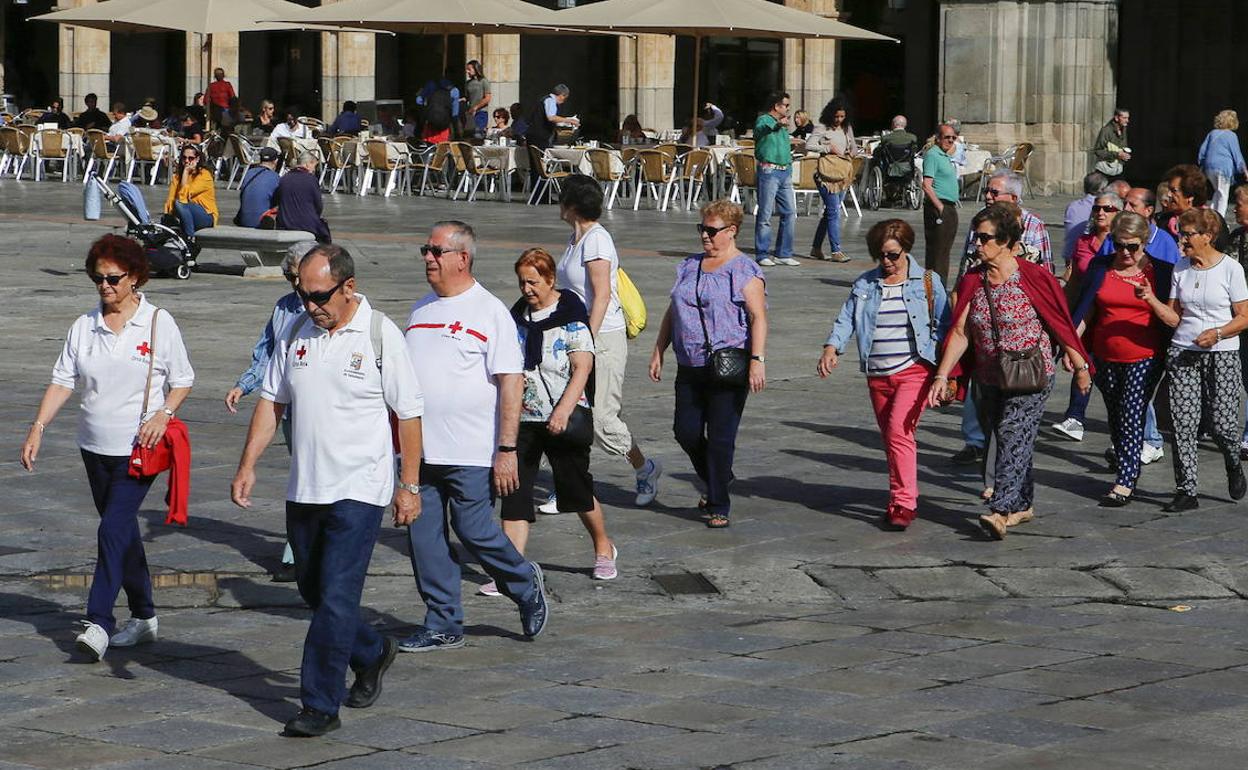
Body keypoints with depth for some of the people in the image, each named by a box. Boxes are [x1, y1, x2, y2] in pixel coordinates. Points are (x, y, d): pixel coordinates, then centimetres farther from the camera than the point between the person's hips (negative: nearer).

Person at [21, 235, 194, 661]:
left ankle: (98, 622, -19)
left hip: (139, 449, -5)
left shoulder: (159, 323, -3)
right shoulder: (84, 326, 6)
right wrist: (38, 428, -7)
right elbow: (62, 381, 4)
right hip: (96, 447, 5)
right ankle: (143, 616, 26)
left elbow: (182, 381, 3)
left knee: (113, 530, -16)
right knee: (123, 531, 13)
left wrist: (163, 414, -15)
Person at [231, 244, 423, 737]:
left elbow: (408, 414, -4)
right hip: (303, 489, 6)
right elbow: (271, 400, 12)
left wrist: (410, 485, -5)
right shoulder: (296, 332, 7)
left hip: (358, 492, -6)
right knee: (313, 591, 15)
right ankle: (372, 654, 39)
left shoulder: (380, 336, -8)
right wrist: (248, 465, 4)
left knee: (336, 598, -10)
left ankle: (321, 705, -4)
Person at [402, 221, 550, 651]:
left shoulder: (490, 312, -7)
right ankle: (442, 626, 13)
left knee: (474, 531, -4)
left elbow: (511, 383, -11)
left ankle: (526, 587, 22)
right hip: (421, 450, 6)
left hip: (471, 453, -6)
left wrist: (507, 450, -16)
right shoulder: (421, 309, 14)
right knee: (424, 537, 4)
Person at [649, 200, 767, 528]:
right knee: (686, 430, 3)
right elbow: (672, 313, 21)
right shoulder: (689, 267, 15)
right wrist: (658, 352, 16)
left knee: (720, 437, -4)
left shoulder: (744, 271, -5)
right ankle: (715, 481, 29)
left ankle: (719, 507, 6)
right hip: (690, 366, 6)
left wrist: (757, 360, -22)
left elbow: (758, 317, -12)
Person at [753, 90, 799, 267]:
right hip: (769, 171, -8)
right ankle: (762, 255, -2)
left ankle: (784, 254, 12)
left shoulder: (782, 125, 22)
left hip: (785, 172, 8)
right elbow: (760, 130, -31)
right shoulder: (764, 120, -5)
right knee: (765, 214, -5)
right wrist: (777, 125, -47)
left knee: (790, 213, 5)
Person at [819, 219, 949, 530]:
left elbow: (943, 325, 5)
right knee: (890, 438, 10)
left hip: (914, 370, -5)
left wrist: (944, 370, -3)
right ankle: (906, 498, 24)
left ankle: (903, 504, -16)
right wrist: (832, 347, -16)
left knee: (898, 432, -19)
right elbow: (846, 318, 2)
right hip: (878, 374, 5)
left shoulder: (927, 282, 2)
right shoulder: (865, 284, 10)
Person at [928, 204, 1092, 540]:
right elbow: (960, 332, 2)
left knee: (1013, 437, -17)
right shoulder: (972, 281, 3)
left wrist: (1080, 367, -1)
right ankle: (1023, 504, 28)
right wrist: (942, 376, -6)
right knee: (1007, 441, 13)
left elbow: (1060, 324, -5)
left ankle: (1001, 510, -26)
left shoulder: (1033, 278, -12)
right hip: (990, 379, 6)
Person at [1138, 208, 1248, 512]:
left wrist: (1217, 333, -19)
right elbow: (1174, 318, 7)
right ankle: (1186, 492, 1)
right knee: (1183, 423, -5)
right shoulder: (1180, 268, 9)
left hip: (1222, 354, -4)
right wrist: (1151, 299, -9)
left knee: (1220, 424, -7)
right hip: (1182, 353, 4)